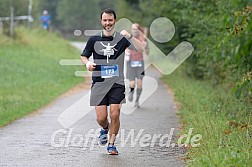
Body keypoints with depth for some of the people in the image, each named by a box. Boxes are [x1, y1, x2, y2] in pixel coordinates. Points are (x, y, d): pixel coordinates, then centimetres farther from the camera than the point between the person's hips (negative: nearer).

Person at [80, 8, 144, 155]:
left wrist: (130, 36, -27)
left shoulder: (122, 38, 0)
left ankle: (111, 144, 9)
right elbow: (84, 56, 16)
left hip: (117, 83, -1)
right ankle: (105, 128, 33)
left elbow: (140, 49, -12)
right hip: (99, 82, 1)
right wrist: (88, 63, -7)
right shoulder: (94, 40, 5)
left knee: (115, 115, -10)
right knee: (101, 118, -3)